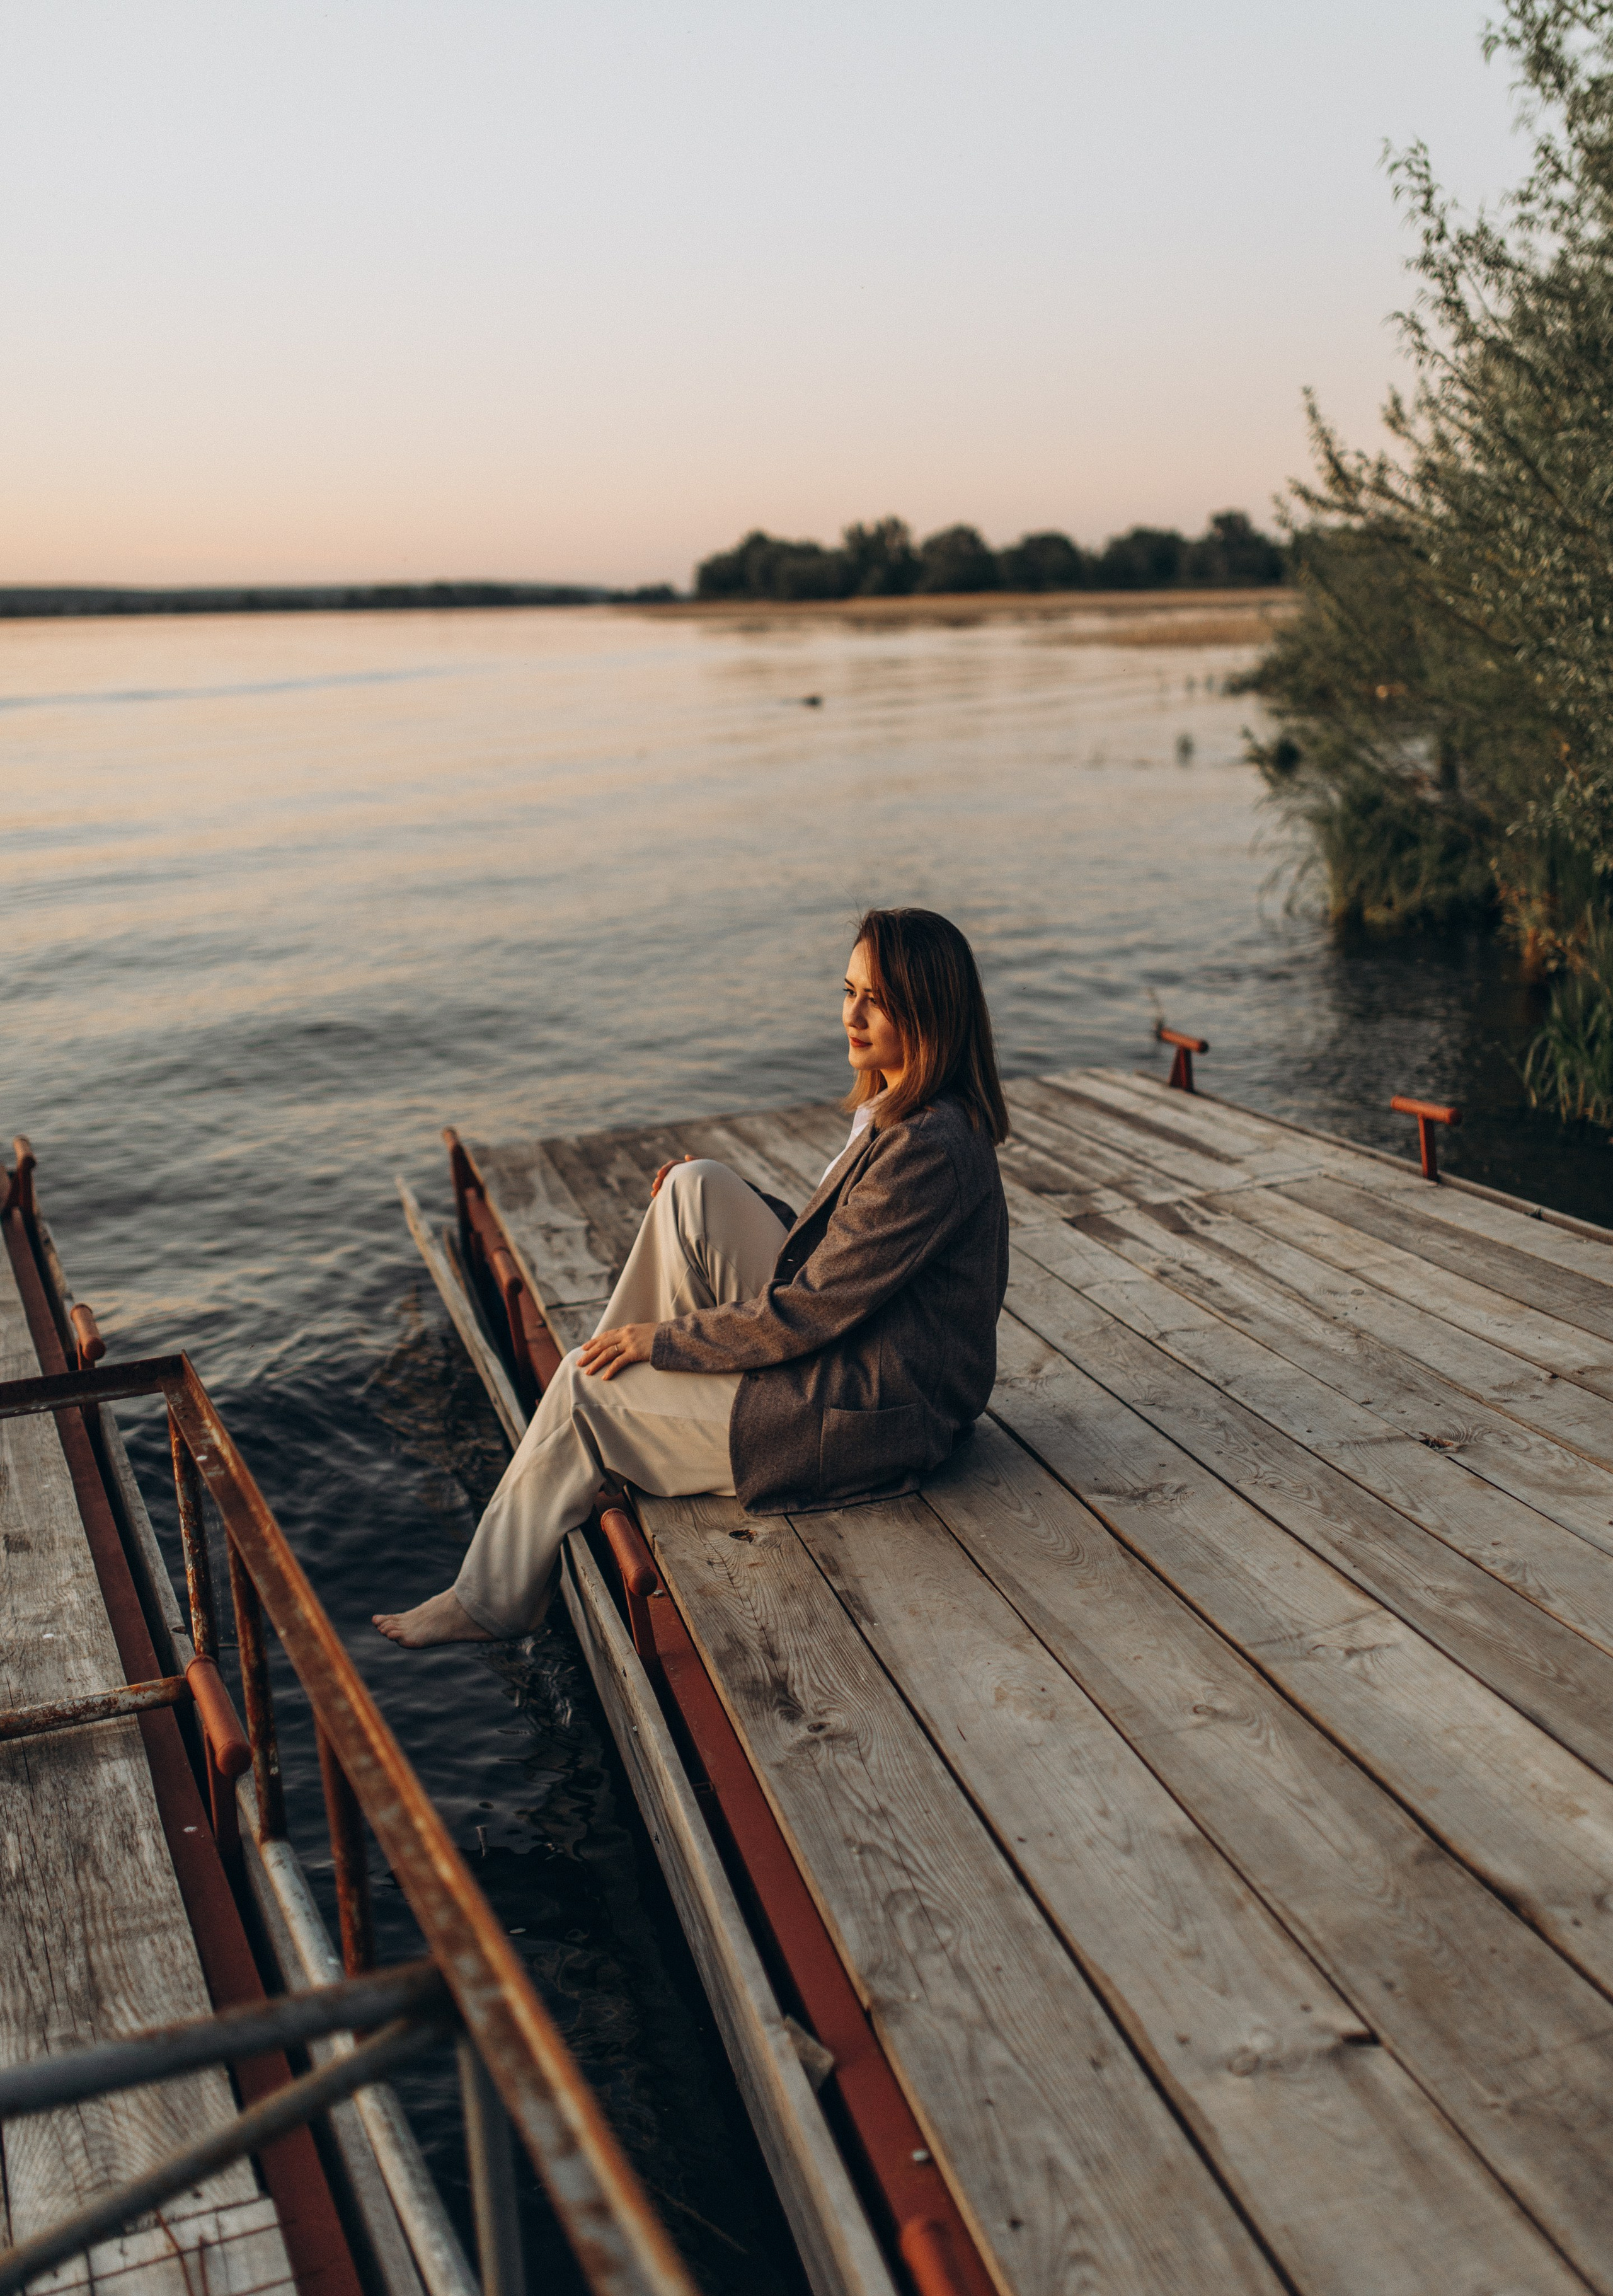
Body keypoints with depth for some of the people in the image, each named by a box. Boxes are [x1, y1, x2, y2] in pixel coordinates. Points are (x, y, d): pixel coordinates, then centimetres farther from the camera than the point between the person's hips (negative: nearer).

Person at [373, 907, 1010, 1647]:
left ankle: (492, 1602, 20)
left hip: (874, 1414, -9)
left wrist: (664, 1337, -11)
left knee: (581, 1386, -1)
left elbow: (807, 1314, -22)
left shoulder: (931, 1148, -25)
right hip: (842, 1351, 9)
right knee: (695, 1188, -3)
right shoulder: (892, 1109, 6)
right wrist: (725, 1207, 5)